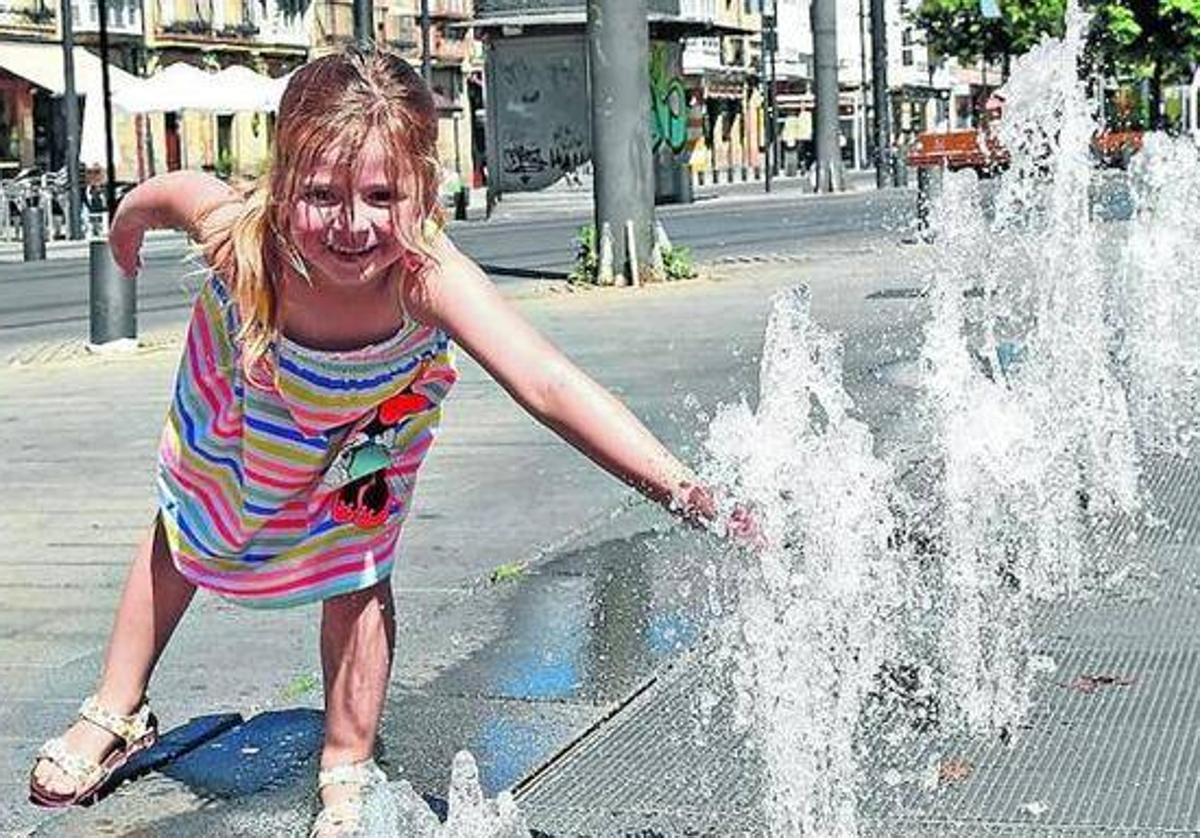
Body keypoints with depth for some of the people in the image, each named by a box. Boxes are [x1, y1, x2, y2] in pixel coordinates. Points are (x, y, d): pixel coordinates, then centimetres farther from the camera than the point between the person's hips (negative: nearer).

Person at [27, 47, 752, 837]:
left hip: (370, 419, -2)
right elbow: (174, 189, -18)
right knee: (183, 537, 20)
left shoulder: (427, 276, -48)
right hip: (240, 402, 2)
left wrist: (682, 489, -69)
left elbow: (550, 385, -59)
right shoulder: (241, 235, -43)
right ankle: (118, 714, 44)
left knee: (356, 580, 1)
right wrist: (129, 220, 5)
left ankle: (348, 773, 26)